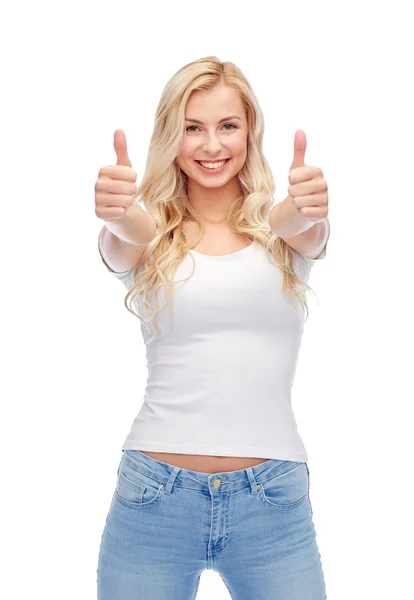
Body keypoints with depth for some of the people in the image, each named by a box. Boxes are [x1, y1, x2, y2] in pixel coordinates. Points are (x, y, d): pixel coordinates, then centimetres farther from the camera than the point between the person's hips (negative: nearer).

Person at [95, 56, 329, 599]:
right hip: (155, 495, 0)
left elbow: (303, 224, -18)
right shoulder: (148, 234, 4)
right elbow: (128, 233, -19)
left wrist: (309, 208, -41)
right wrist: (115, 213, -42)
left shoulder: (282, 228, 4)